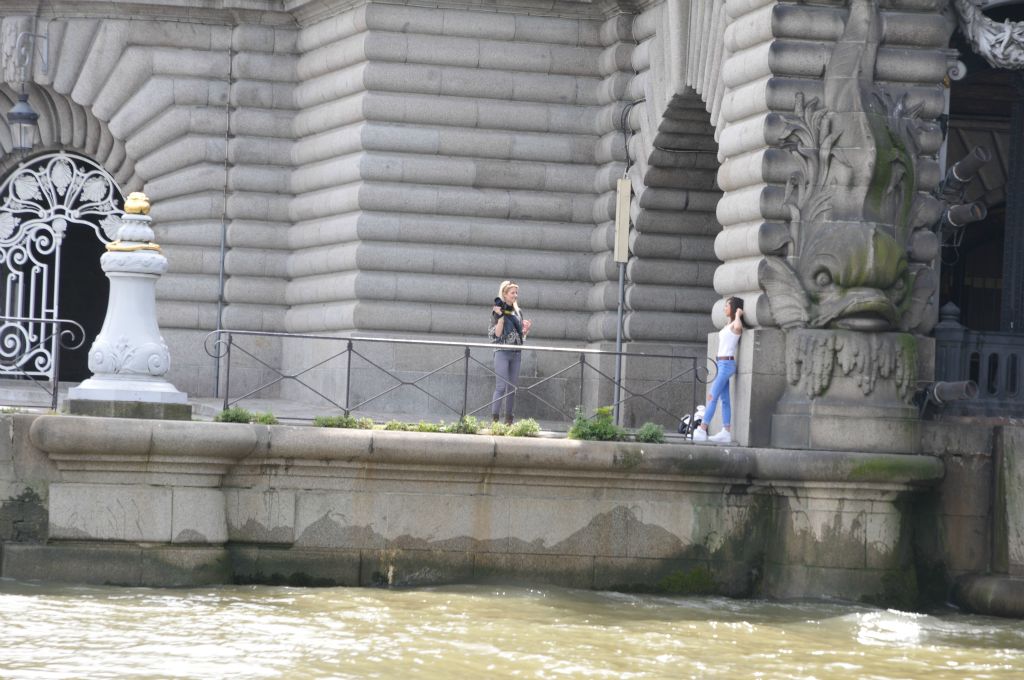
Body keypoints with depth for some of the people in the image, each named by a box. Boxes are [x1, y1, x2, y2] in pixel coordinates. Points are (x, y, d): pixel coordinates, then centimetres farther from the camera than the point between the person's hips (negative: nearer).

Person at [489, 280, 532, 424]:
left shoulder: (518, 311, 13)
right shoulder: (497, 311, -3)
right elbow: (496, 334, -9)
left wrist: (526, 329, 0)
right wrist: (500, 317, -18)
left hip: (516, 353, 6)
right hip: (502, 352, -6)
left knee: (512, 388, 6)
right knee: (501, 387, -12)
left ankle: (509, 420, 9)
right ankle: (495, 419, -12)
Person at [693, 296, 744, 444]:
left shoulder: (735, 325, -10)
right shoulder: (728, 325, 17)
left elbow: (738, 327, -35)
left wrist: (737, 315, -18)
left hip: (726, 364, -10)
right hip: (721, 364, 10)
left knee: (712, 397, -12)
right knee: (724, 400, 7)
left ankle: (701, 431, -15)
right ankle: (726, 432, 6)